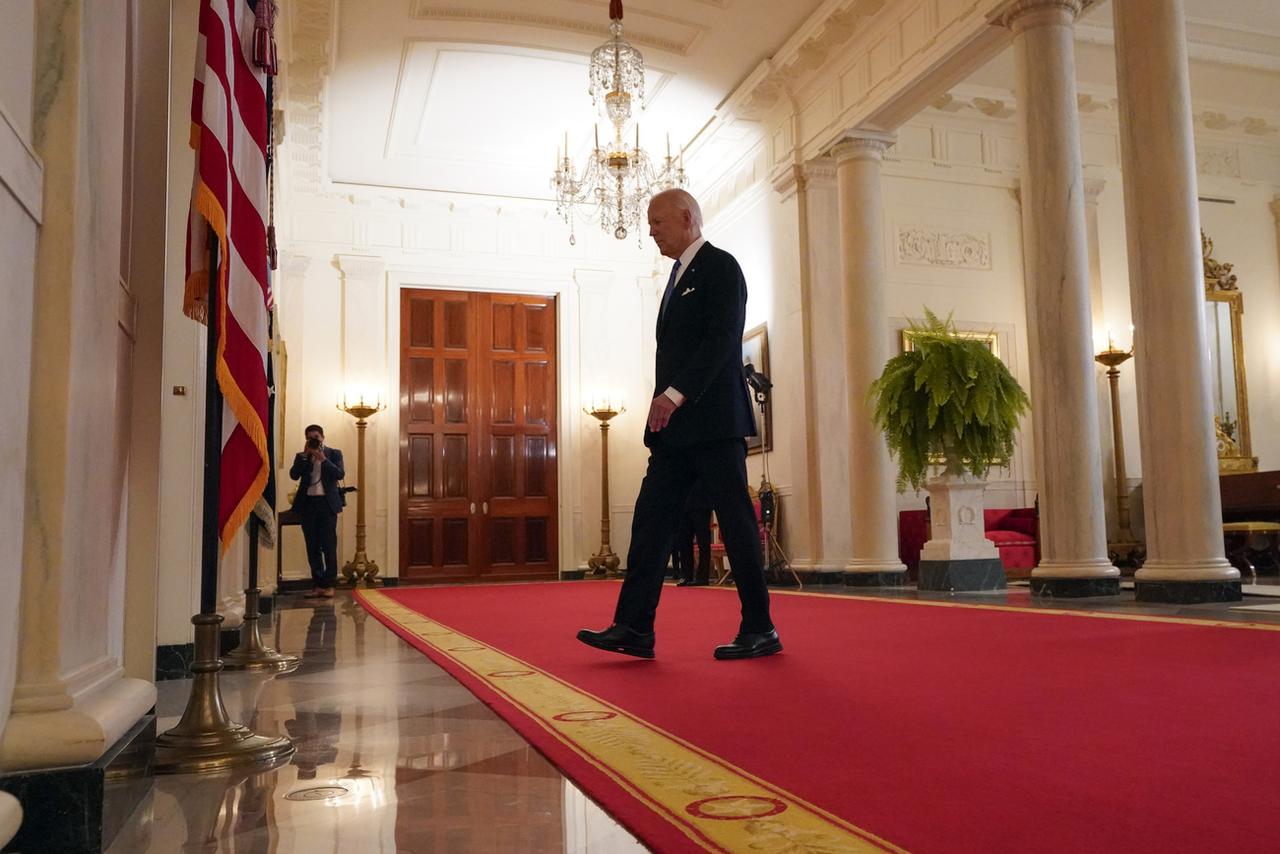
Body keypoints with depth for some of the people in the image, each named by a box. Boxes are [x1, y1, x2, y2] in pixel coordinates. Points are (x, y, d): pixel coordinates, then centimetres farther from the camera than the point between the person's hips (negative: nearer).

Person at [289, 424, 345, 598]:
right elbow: (294, 475, -3)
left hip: (327, 503, -2)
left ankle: (329, 584, 0)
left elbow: (340, 474, -7)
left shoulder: (334, 453, 8)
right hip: (308, 504, 3)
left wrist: (322, 458, -11)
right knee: (312, 547, 3)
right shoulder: (301, 456, 14)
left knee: (328, 545, -5)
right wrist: (305, 455, -6)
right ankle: (318, 584, 8)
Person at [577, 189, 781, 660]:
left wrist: (676, 393, -23)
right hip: (676, 426, 9)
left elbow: (722, 338, -17)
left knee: (736, 523, -3)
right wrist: (665, 405, 14)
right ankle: (634, 628, 3)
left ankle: (759, 630, 7)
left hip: (713, 421, -9)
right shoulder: (679, 276, 22)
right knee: (650, 521, 2)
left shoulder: (720, 266, -5)